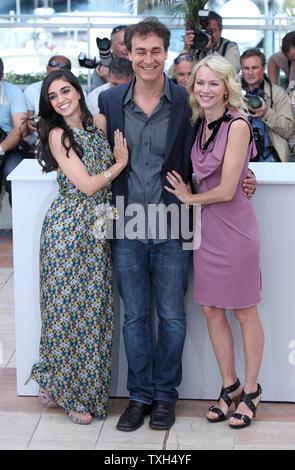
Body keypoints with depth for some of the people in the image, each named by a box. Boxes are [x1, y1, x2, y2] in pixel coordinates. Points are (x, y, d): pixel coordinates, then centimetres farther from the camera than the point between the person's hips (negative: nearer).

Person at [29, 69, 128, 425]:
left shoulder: (100, 125, 9)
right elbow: (86, 185, -14)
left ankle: (81, 390, 21)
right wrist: (120, 163, -3)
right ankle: (57, 383, 20)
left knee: (93, 308, 7)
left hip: (98, 230, 5)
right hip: (67, 226, -5)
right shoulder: (57, 135, -8)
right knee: (66, 305, 1)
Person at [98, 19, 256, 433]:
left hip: (171, 230, -1)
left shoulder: (187, 103, -4)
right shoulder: (109, 101, 2)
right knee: (135, 316, 12)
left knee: (172, 317, 9)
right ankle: (140, 394, 25)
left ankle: (165, 394, 25)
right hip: (127, 228, 2)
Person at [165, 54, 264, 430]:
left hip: (234, 226, -7)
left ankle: (251, 391, 21)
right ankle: (230, 386, 27)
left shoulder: (237, 125, -15)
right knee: (211, 311, 11)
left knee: (244, 312, 6)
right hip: (207, 226, 7)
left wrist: (190, 198, -3)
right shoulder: (201, 123, 7)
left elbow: (226, 190, -17)